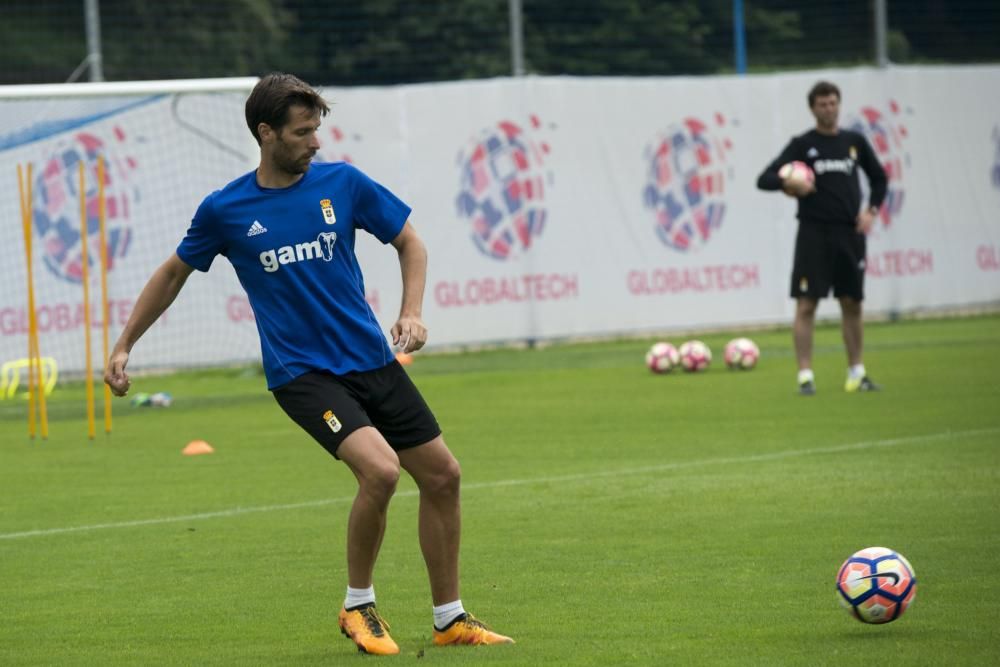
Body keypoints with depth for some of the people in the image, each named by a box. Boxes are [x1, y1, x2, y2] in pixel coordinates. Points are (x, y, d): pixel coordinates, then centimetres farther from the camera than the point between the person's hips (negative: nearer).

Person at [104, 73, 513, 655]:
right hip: (300, 372, -4)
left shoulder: (342, 183, 0)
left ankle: (451, 619, 22)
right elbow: (174, 274, 12)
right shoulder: (224, 210, -4)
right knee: (380, 469, -25)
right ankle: (358, 607, -3)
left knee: (442, 475, 4)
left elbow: (410, 242, 11)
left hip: (373, 360, 4)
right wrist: (123, 346, 12)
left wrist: (412, 313, -5)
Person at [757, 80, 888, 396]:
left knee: (852, 304, 8)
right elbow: (764, 180, -4)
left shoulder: (855, 142, 9)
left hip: (850, 232, 3)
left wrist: (871, 210, 7)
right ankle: (805, 376, -6)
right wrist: (788, 183, -24)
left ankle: (856, 373, 18)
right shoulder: (802, 144, 0)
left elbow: (879, 177, 22)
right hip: (814, 232, -3)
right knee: (806, 304, -8)